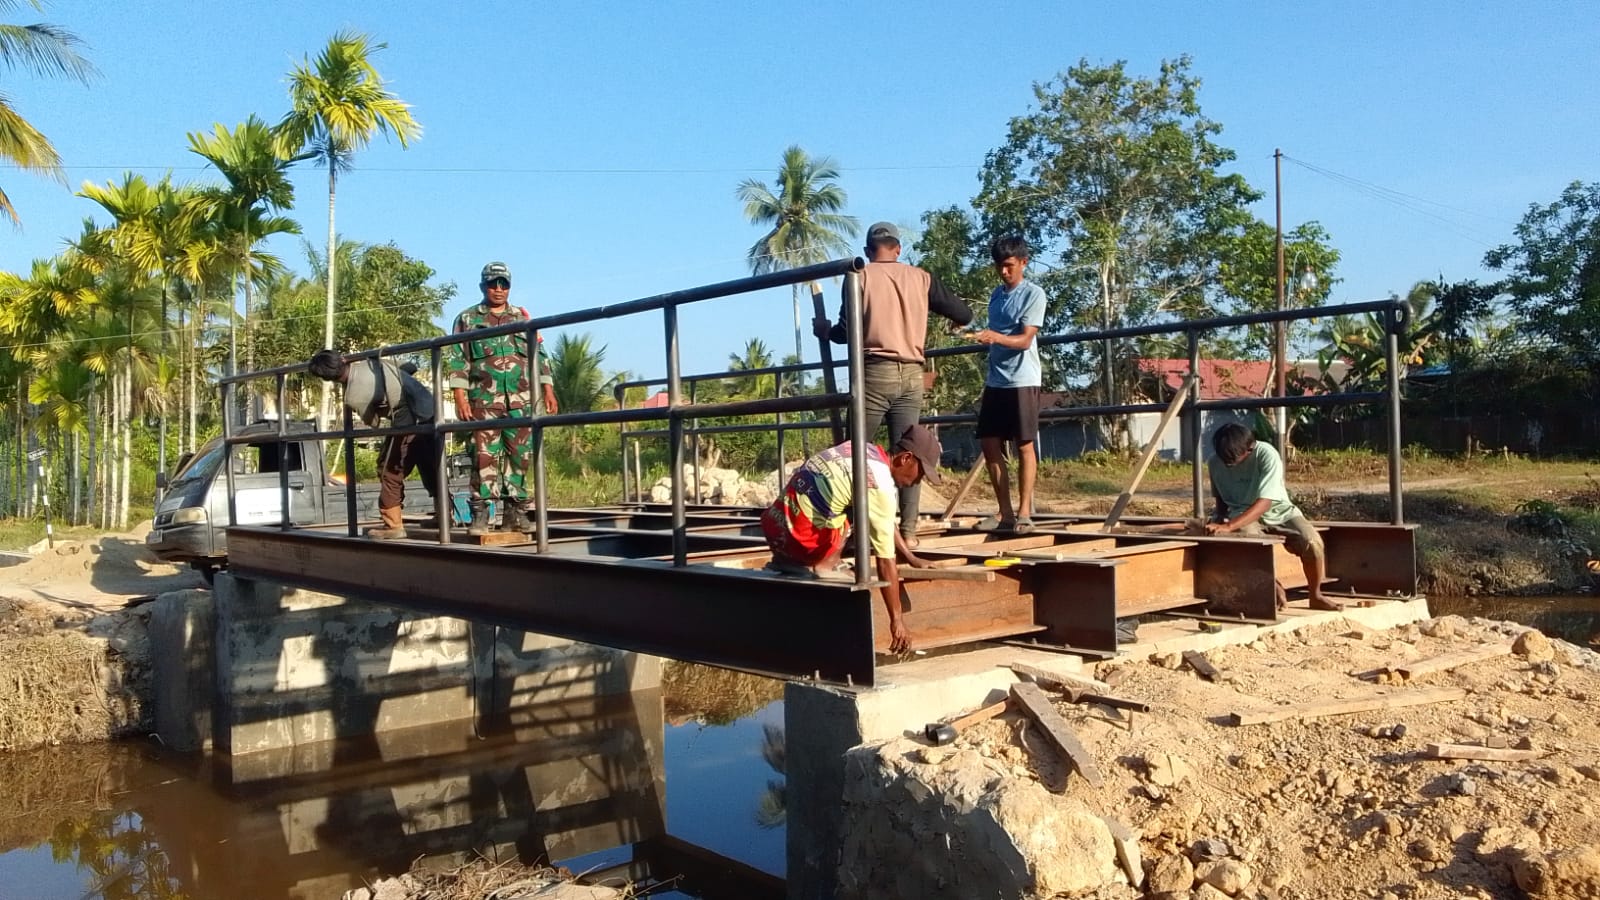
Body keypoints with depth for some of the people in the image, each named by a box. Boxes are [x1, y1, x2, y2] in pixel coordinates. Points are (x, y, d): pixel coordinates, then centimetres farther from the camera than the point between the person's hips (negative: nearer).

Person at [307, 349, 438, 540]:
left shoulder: (354, 396, -16)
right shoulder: (369, 362, 1)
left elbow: (372, 422, 2)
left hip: (411, 423, -8)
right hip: (429, 409, 8)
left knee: (390, 470, 5)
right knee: (431, 468, 17)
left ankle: (392, 525, 10)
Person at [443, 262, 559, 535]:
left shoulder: (522, 317, 15)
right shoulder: (467, 319, 8)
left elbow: (539, 356, 15)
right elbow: (456, 360, 2)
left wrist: (548, 390, 6)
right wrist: (460, 397, -7)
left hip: (520, 401, 3)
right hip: (483, 401, -3)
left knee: (519, 456, 3)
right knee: (485, 456, -6)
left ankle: (515, 512, 9)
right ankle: (480, 513, -3)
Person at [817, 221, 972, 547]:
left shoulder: (860, 276, 0)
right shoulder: (920, 277, 9)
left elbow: (846, 331, -5)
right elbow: (965, 314, 10)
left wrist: (825, 330, 16)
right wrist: (950, 314, 33)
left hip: (876, 373, -3)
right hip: (911, 376, 3)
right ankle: (908, 530, 1)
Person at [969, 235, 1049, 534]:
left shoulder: (1033, 294, -5)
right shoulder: (996, 295, 15)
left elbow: (1024, 340, -15)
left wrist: (996, 337, -32)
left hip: (1022, 381, -7)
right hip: (995, 381, 7)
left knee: (1024, 445, -3)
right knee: (990, 444, 3)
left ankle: (1024, 512, 2)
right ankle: (1004, 512, 10)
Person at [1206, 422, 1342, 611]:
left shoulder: (1267, 456, -24)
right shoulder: (1216, 463, -9)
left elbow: (1264, 503, -32)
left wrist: (1228, 527, -43)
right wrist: (1220, 519, -13)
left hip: (1278, 511, -1)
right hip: (1242, 515, 1)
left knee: (1312, 541, -28)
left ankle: (1316, 596, -1)